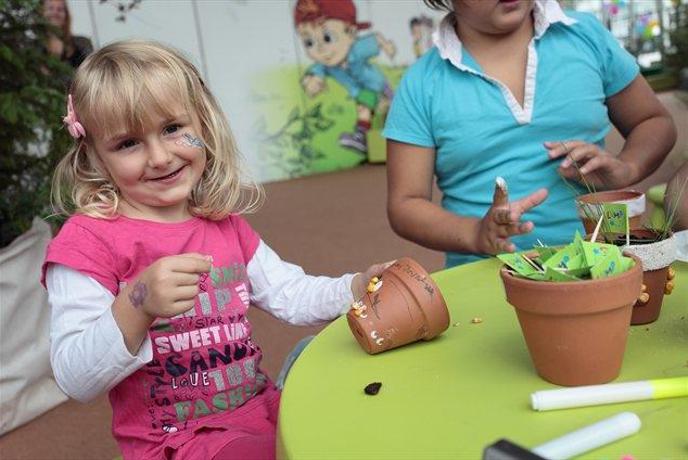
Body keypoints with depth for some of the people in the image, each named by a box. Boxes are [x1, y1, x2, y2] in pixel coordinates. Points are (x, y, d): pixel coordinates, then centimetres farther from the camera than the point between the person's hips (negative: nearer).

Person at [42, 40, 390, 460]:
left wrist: (356, 289, -4)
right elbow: (76, 381, -17)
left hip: (262, 408, 7)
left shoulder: (225, 225, 7)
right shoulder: (88, 241, -13)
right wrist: (136, 308, -33)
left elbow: (291, 295, 14)